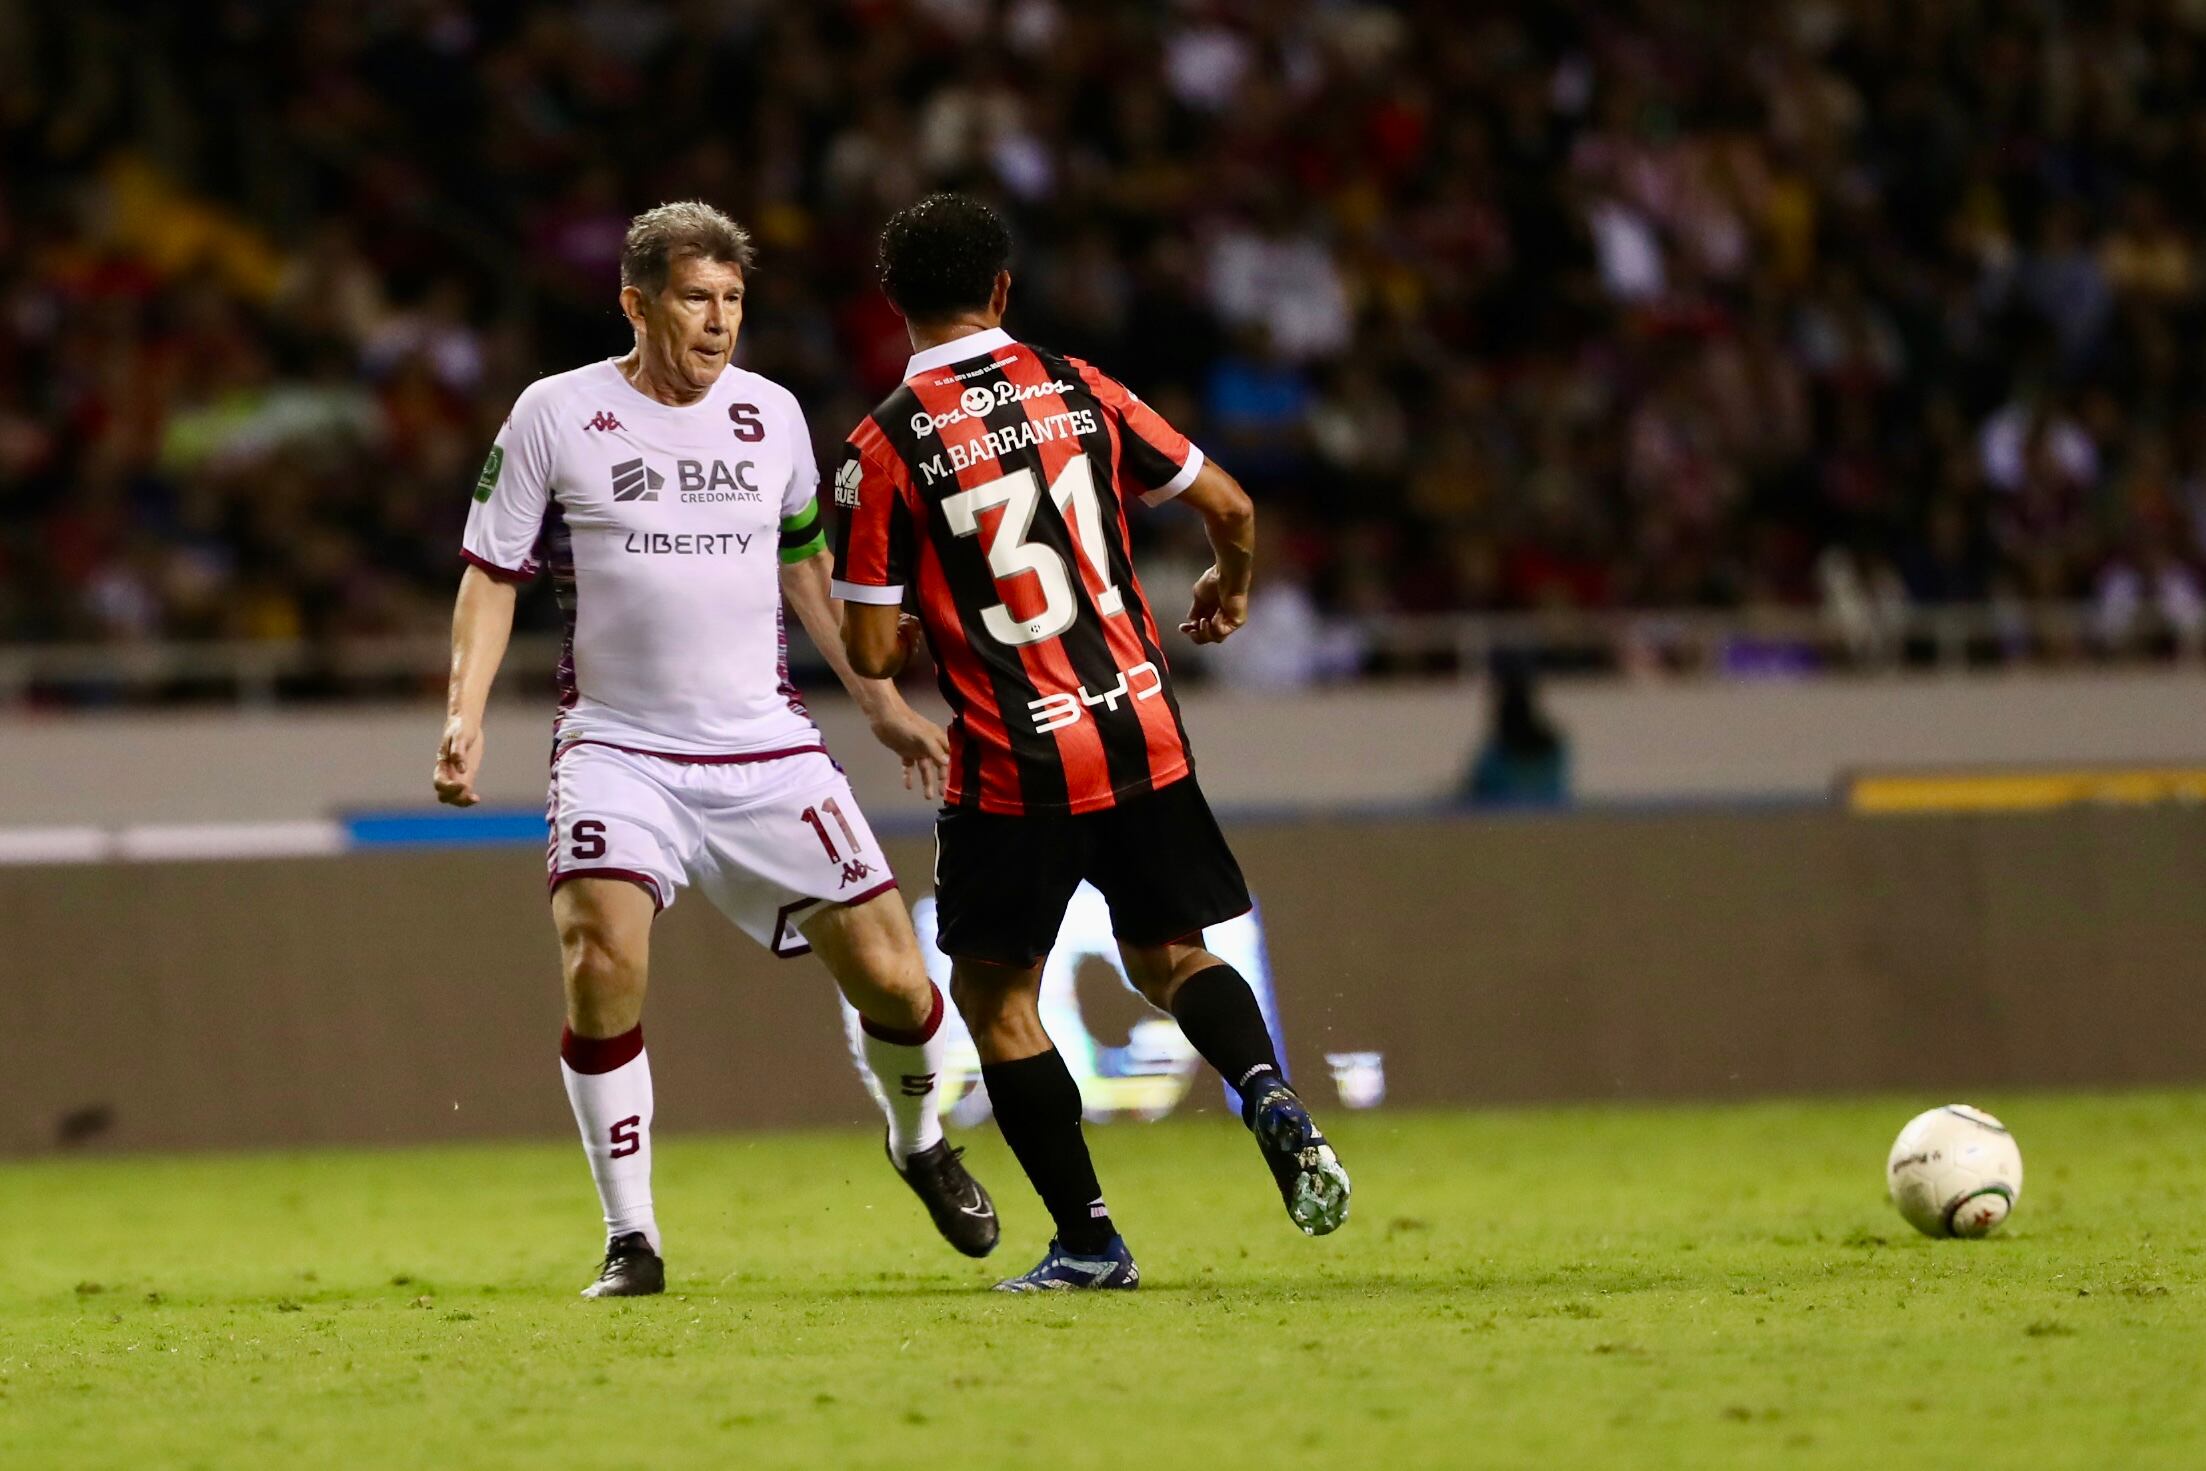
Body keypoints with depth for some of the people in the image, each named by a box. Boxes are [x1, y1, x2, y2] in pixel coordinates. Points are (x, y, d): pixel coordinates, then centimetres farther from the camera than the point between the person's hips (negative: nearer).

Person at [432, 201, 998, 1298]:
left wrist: (883, 706, 22)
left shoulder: (771, 416, 7)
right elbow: (492, 572, 2)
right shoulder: (555, 415, -3)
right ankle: (629, 1240, -10)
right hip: (616, 746, -3)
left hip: (766, 749, 3)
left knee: (889, 974, -1)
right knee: (601, 959, -25)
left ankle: (919, 1142, 33)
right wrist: (466, 712, -10)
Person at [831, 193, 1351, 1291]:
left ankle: (1087, 1239, 6)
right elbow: (1228, 506, 8)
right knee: (1170, 956, 19)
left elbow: (870, 653, -8)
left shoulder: (883, 448, -8)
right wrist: (1229, 589, 30)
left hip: (1014, 763, -4)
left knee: (993, 990, 11)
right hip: (1142, 735, 4)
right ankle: (1268, 1096, -10)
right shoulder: (1076, 389, 3)